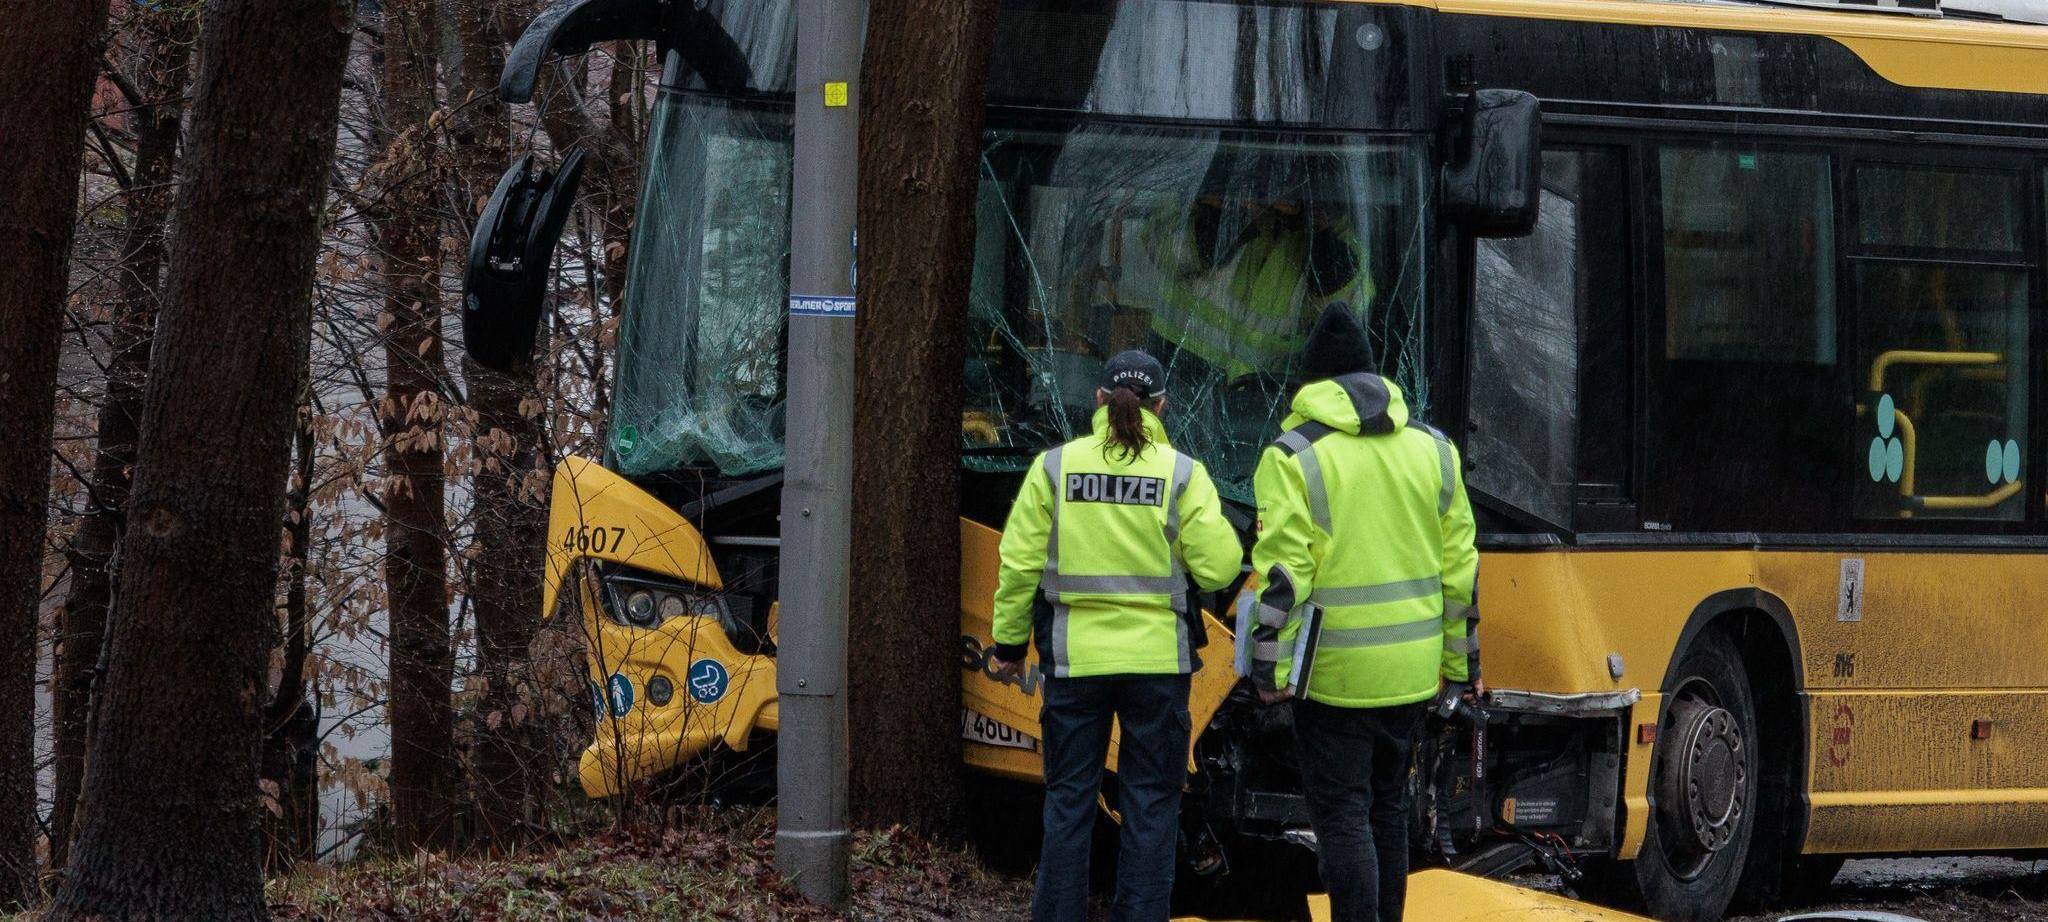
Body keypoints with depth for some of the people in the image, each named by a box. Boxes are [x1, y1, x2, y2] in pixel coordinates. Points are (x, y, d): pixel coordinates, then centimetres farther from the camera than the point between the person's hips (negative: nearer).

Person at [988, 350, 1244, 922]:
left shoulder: (1054, 467, -2)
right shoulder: (1182, 473, -5)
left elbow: (1020, 564, -1)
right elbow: (1218, 568, -7)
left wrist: (1009, 640, 10)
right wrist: (1218, 529, 14)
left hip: (1075, 657, 1)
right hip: (1157, 659, -1)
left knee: (1069, 800, 9)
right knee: (1151, 804, 7)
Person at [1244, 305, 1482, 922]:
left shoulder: (1293, 456, -9)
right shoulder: (1431, 449, 7)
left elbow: (1283, 573, -14)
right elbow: (1459, 569, 9)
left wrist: (1270, 667, -10)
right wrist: (1460, 662, 17)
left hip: (1334, 673, -5)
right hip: (1410, 671, 5)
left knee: (1342, 817, -2)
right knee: (1388, 810, 18)